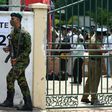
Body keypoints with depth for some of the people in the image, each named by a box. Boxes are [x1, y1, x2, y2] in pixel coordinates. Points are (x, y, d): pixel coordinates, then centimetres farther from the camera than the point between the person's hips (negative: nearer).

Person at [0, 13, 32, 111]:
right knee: (22, 83, 8)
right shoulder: (12, 33, 11)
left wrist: (17, 59, -22)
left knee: (10, 77, -14)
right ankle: (28, 105, 11)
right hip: (16, 61, 9)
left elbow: (28, 50, -17)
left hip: (22, 61, -9)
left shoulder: (24, 34, -15)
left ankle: (9, 101, -3)